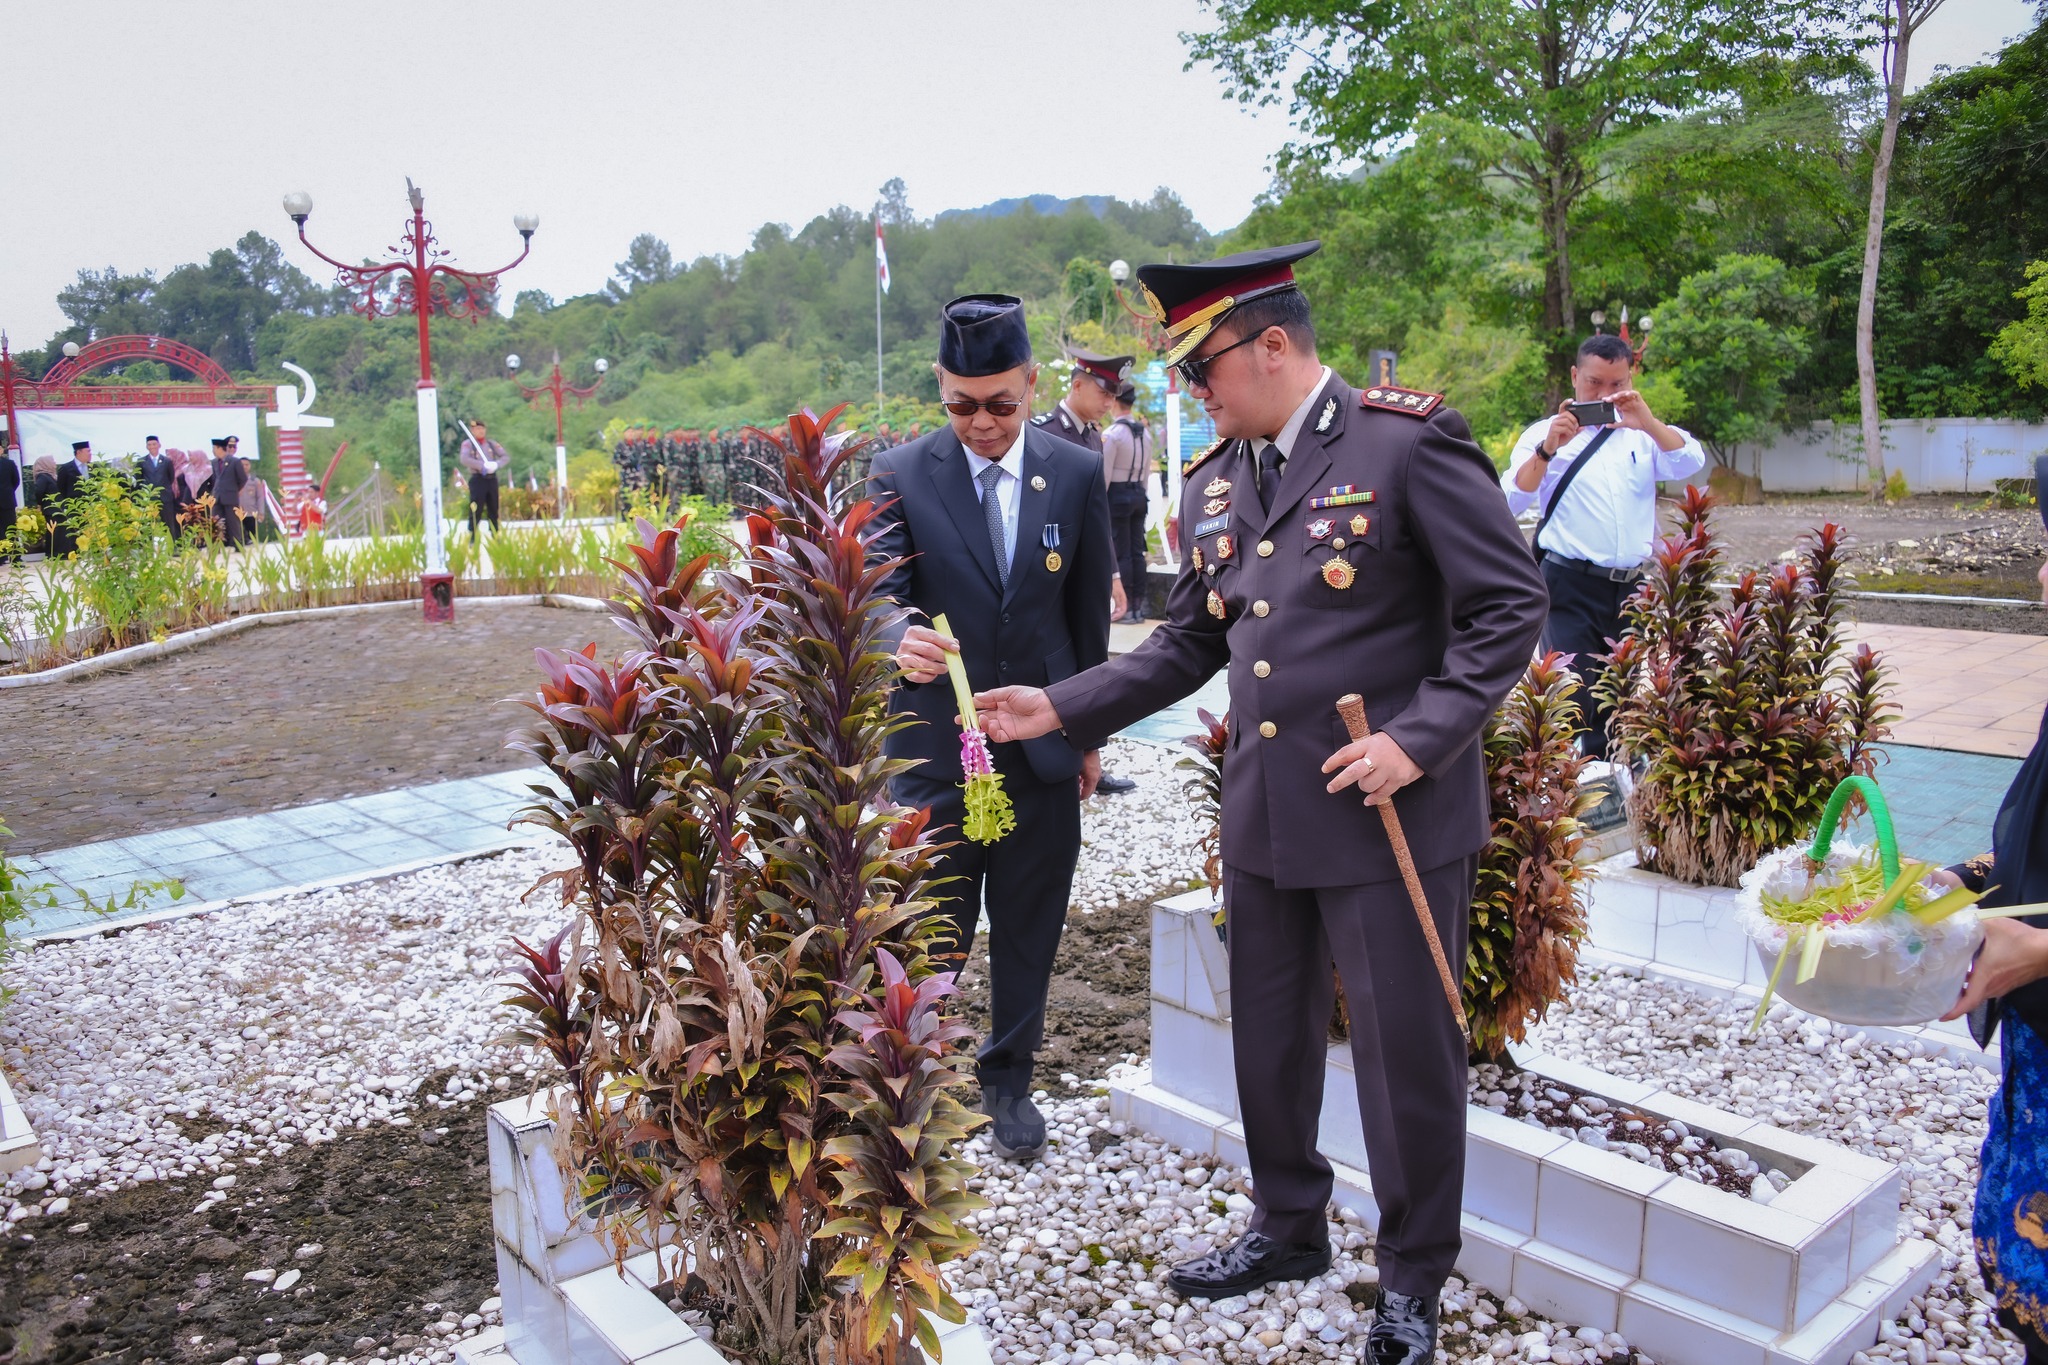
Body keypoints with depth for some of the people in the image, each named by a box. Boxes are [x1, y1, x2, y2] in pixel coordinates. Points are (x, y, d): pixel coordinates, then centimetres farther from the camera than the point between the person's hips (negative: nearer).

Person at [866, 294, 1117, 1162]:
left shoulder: (1078, 473, 1)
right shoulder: (899, 475, -5)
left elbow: (1090, 612, 7)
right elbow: (882, 595, -11)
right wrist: (901, 640, -36)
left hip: (1043, 741, 2)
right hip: (936, 746, -2)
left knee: (1028, 929, 14)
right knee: (931, 933, 4)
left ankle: (1007, 1080, 32)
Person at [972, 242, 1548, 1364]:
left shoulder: (1406, 440, -11)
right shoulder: (1212, 481, 9)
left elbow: (1509, 606, -11)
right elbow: (1189, 643, 14)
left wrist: (1418, 738, -19)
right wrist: (1062, 708, 5)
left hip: (1392, 809, -6)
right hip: (1262, 811, 6)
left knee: (1406, 1050, 7)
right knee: (1268, 1038, 18)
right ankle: (1287, 1228, 41)